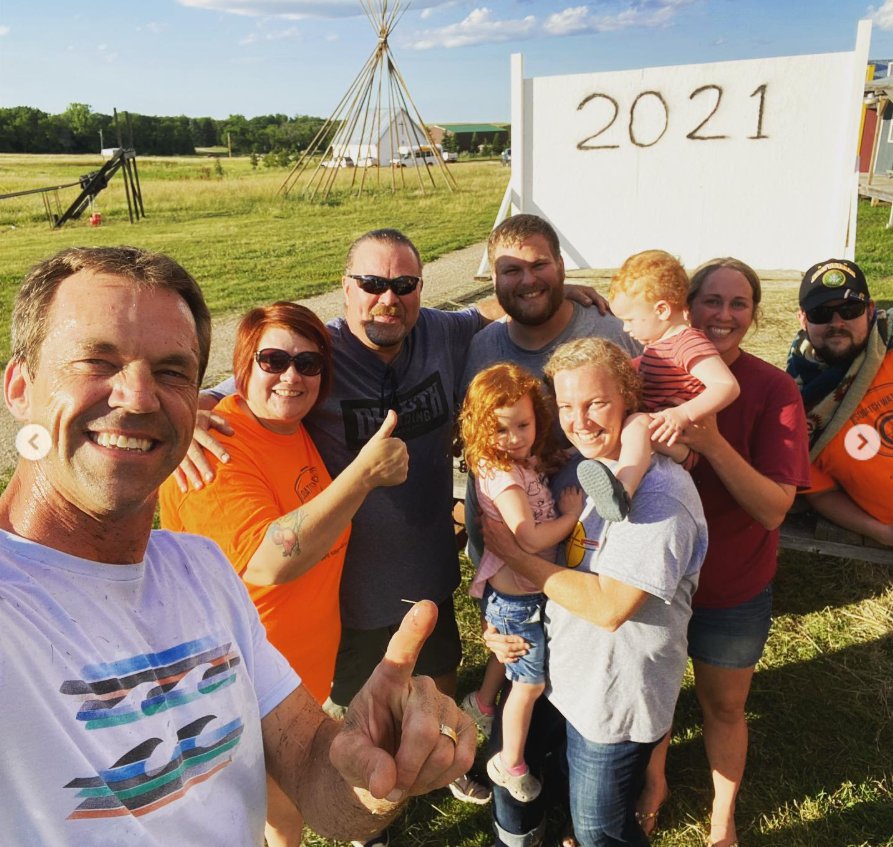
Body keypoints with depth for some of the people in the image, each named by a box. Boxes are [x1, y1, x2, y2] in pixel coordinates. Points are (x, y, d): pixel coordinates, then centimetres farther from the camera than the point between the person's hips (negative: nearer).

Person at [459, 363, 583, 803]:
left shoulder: (529, 460, -2)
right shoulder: (502, 475, -28)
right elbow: (531, 538, -32)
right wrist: (572, 515, -19)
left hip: (527, 586, 9)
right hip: (515, 593, -9)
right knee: (531, 682, 8)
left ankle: (484, 700, 60)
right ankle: (510, 765, 30)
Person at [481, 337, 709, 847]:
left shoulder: (659, 490, -27)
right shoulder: (574, 468, -1)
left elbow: (609, 606, -30)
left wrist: (515, 554, -23)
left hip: (614, 691, -7)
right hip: (549, 661, 8)